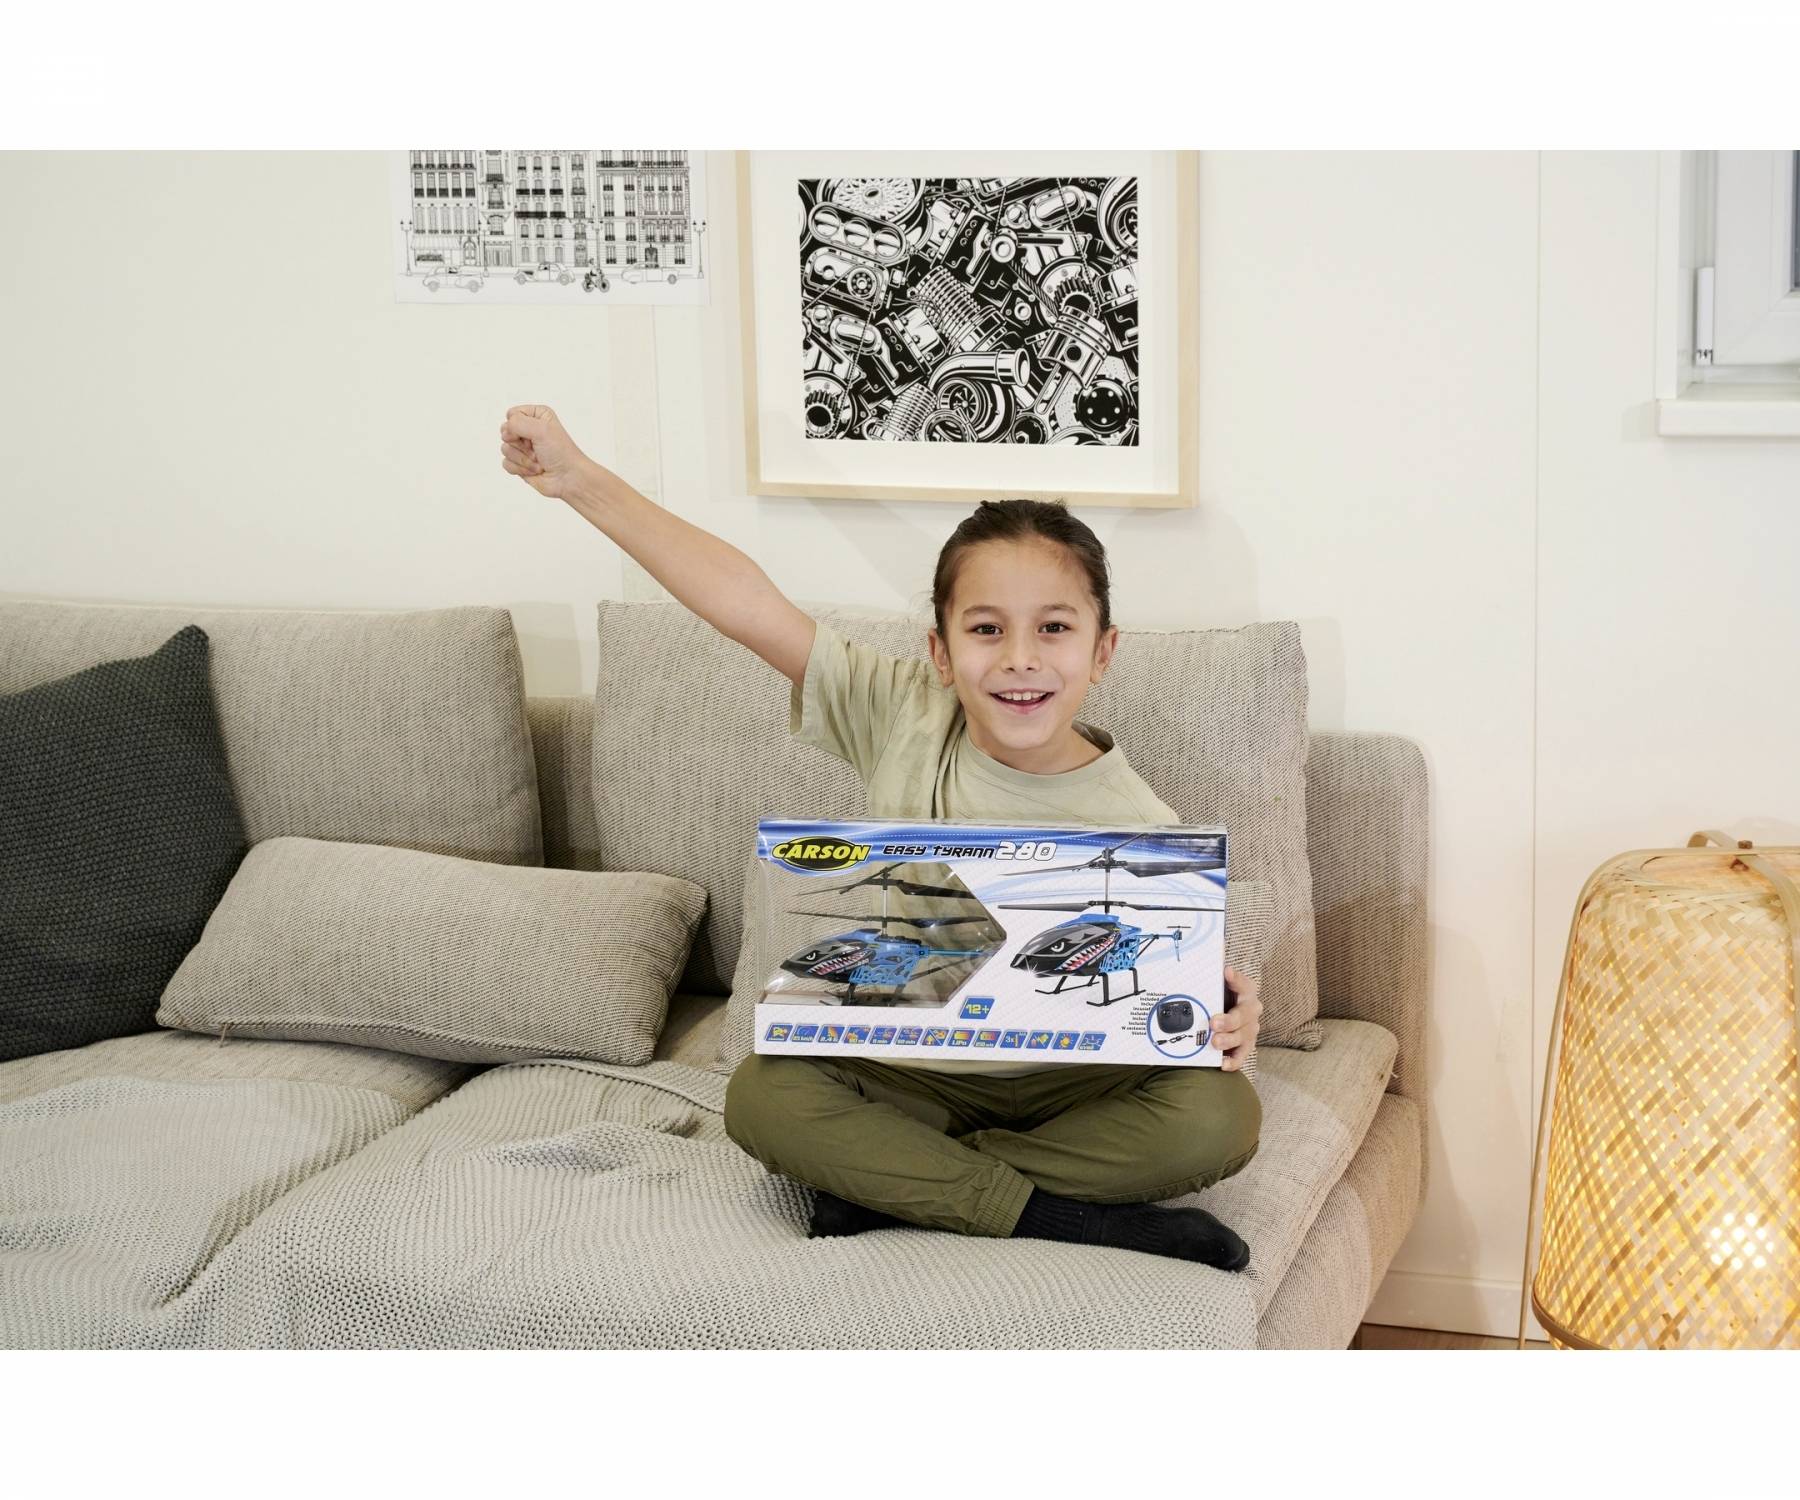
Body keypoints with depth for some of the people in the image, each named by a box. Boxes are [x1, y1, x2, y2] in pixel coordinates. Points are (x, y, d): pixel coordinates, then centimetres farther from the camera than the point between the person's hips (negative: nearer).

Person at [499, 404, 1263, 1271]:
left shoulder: (1138, 827, -12)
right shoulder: (907, 722, -8)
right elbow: (747, 605, -14)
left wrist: (1224, 1019, -30)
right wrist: (580, 479, -19)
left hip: (1070, 1084, -1)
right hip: (914, 1076, 1)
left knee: (1218, 1115, -29)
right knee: (761, 1094, -27)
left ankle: (892, 1185, -21)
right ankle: (1066, 1217, -24)